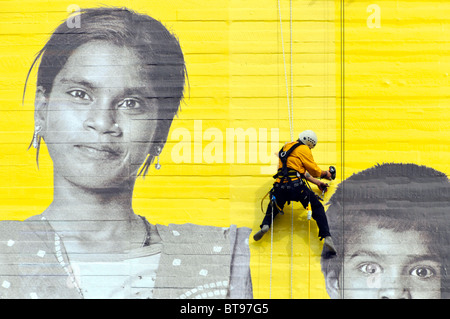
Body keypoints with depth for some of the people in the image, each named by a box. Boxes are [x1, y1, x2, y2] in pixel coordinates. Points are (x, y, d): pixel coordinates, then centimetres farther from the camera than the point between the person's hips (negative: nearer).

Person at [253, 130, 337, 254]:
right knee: (317, 208, 8)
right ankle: (327, 236, -4)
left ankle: (265, 225, -4)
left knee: (273, 207, 27)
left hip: (280, 187, 6)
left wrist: (317, 182, 34)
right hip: (295, 186, -5)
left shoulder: (287, 147, 28)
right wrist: (326, 174, 26)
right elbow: (314, 170, 5)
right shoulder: (303, 149, 4)